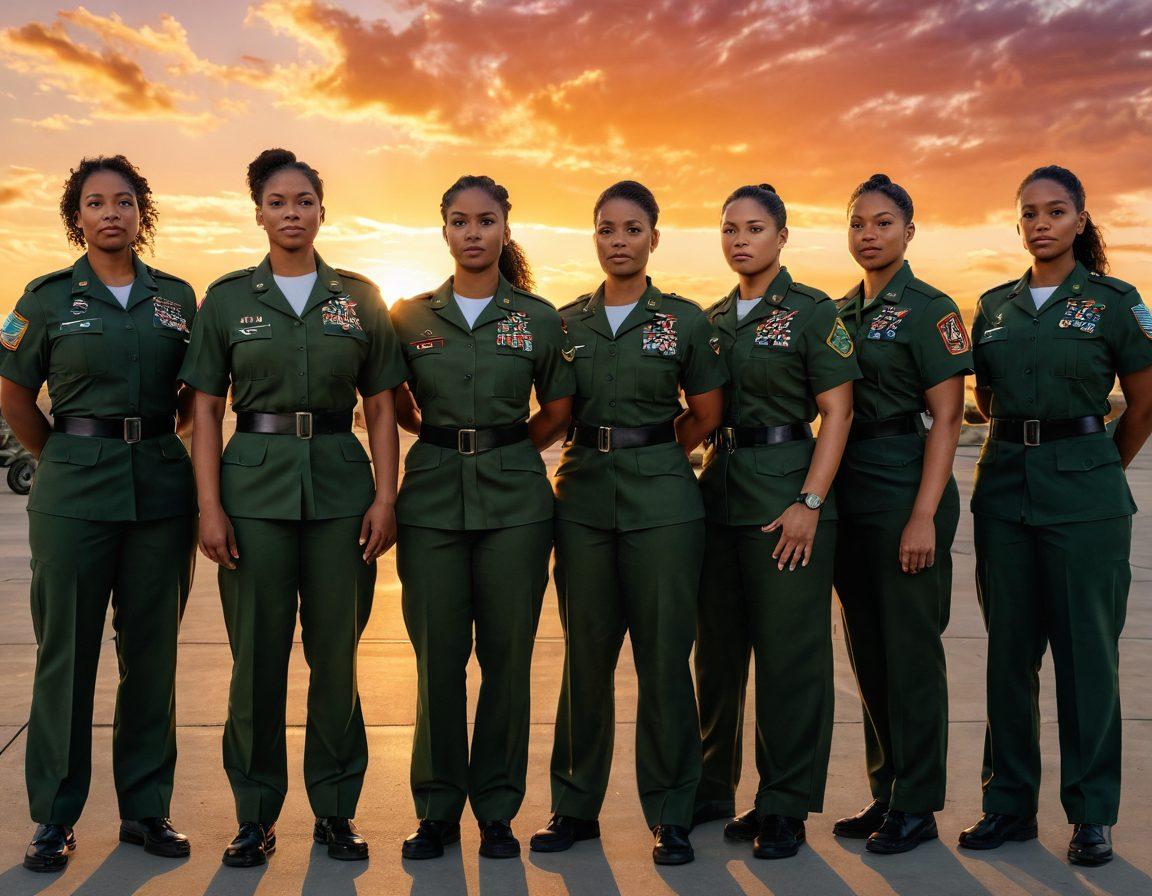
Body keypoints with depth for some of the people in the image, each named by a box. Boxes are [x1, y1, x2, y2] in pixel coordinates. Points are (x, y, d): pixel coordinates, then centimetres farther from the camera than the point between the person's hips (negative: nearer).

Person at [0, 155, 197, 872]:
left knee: (153, 650, 7)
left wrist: (153, 441, 8)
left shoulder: (177, 296, 8)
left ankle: (147, 808, 19)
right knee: (67, 651, 4)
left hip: (161, 485, 2)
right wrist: (67, 457, 8)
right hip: (75, 490, -2)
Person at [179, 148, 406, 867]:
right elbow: (207, 409, 5)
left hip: (340, 484, 0)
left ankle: (336, 810, 19)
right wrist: (210, 505, -4)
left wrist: (385, 497, -2)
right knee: (257, 652, 4)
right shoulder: (228, 297, 6)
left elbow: (381, 407, 7)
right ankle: (257, 815, 19)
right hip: (255, 485, 0)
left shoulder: (360, 296, 7)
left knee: (336, 651, 4)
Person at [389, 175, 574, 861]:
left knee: (508, 654, 2)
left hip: (513, 497, 0)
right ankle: (438, 809, 18)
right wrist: (447, 439, 10)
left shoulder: (540, 319, 4)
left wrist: (503, 448, 9)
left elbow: (558, 412, 13)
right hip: (433, 496, 1)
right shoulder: (411, 316, 6)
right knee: (438, 655, 3)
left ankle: (498, 809, 17)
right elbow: (395, 405, 19)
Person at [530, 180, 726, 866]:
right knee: (586, 654, 8)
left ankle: (672, 816, 14)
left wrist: (648, 452, 7)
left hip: (661, 498, -2)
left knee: (664, 655, 1)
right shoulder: (567, 321, 9)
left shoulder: (686, 319, 2)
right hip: (583, 495, 3)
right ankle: (576, 805, 21)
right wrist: (600, 451, 8)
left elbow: (706, 415, 9)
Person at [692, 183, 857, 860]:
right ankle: (713, 788, 26)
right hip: (719, 491, 6)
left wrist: (809, 503, -16)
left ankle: (784, 807, 12)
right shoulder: (713, 319, 13)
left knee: (790, 652, 0)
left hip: (786, 490, -6)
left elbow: (837, 413, -9)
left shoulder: (813, 311, -4)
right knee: (718, 646, 12)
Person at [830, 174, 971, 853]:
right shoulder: (841, 313, 14)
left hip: (906, 490, -7)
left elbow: (947, 419, -11)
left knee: (911, 650, 0)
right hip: (850, 492, 7)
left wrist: (924, 516, -18)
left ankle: (917, 806, 12)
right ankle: (885, 792, 25)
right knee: (868, 648, 12)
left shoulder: (929, 310, -6)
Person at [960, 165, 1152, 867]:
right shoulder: (995, 306, 10)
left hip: (1084, 492, -4)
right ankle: (1009, 803, 20)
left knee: (1087, 651, 2)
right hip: (1005, 487, 4)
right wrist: (1022, 445, 14)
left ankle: (1092, 815, 15)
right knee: (1009, 650, 8)